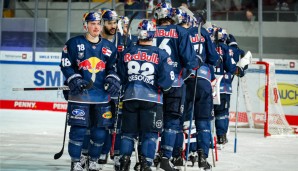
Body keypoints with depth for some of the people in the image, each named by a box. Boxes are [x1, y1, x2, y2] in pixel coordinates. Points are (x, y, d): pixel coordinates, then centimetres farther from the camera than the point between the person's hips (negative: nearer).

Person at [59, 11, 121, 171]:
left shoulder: (109, 47, 12)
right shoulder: (74, 43, 1)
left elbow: (113, 67, 17)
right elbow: (66, 65, 1)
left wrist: (113, 79, -2)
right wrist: (75, 80, -12)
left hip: (102, 96, 3)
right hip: (80, 95, -3)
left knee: (100, 131, 4)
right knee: (78, 129, -6)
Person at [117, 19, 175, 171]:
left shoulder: (127, 53, 3)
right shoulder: (161, 55, -7)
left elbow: (120, 77, 9)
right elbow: (167, 79, -11)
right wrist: (163, 89, 9)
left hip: (130, 97, 3)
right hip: (152, 98, -3)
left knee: (128, 131, 14)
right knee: (150, 134, 4)